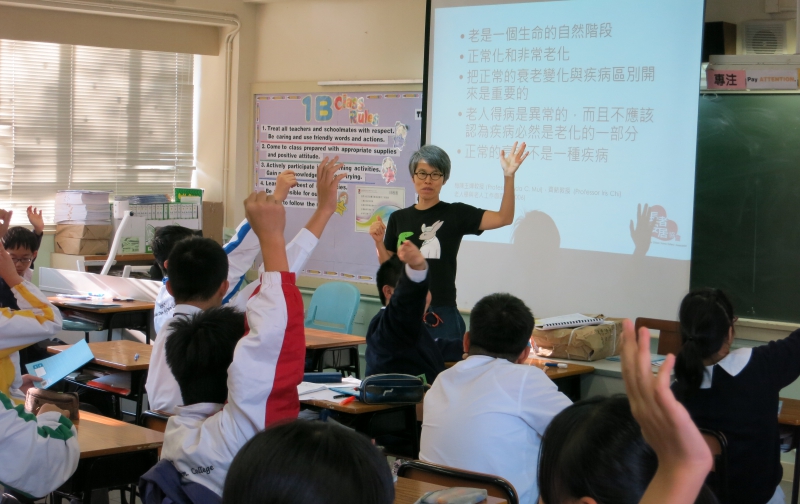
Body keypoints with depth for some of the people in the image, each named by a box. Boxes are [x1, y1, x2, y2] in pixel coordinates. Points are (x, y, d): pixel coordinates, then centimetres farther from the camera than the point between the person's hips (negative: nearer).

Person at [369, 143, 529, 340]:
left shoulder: (455, 214, -1)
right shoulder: (398, 218, 9)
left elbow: (503, 218, -14)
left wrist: (508, 176, -24)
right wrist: (379, 242, -3)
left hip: (441, 316, -3)